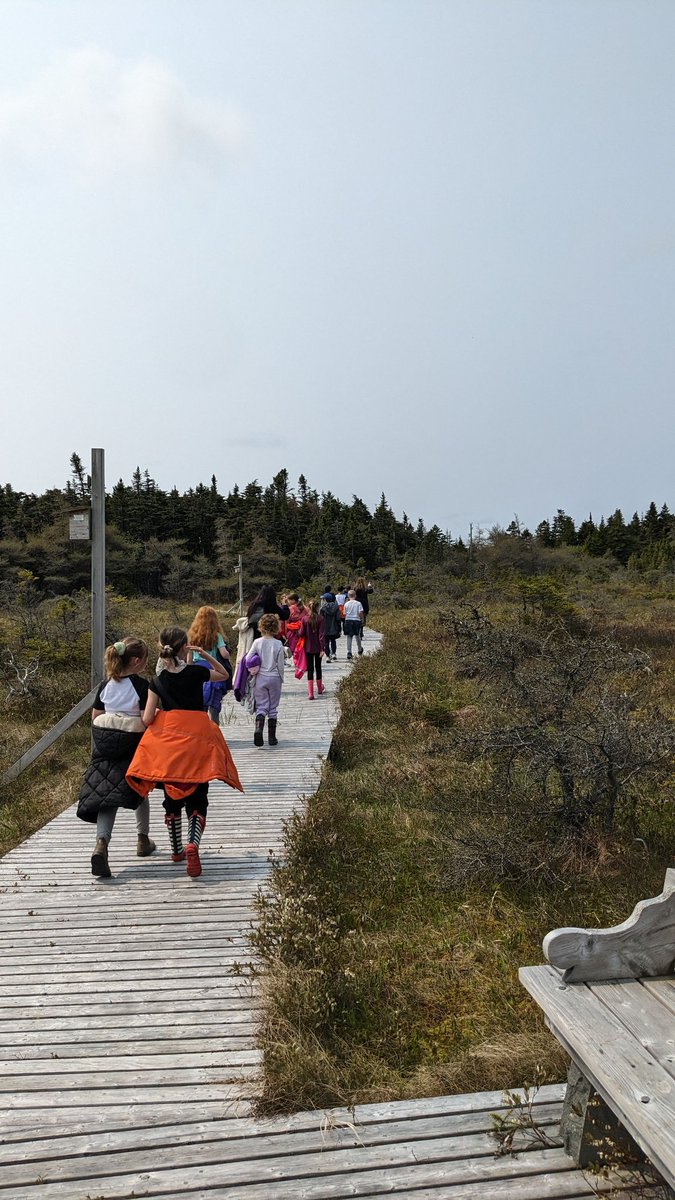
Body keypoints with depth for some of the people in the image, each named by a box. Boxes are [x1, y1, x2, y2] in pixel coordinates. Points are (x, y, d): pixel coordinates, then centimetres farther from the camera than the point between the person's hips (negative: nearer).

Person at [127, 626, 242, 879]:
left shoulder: (157, 681, 0)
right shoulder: (196, 672, -5)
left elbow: (147, 719, -4)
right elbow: (224, 674, 15)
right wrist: (205, 654, 6)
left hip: (166, 740, 2)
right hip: (197, 739, -2)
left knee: (172, 799, 18)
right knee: (197, 799, 3)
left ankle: (177, 850, 28)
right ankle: (192, 844, -21)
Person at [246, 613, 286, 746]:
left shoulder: (257, 642, -7)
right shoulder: (278, 644, -9)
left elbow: (247, 659, -7)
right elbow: (281, 664, -4)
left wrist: (253, 669, 10)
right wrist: (281, 678, 9)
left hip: (260, 678, 1)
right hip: (274, 678, 0)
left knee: (261, 707, 6)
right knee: (273, 708, 9)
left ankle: (258, 729, -19)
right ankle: (272, 737, 12)